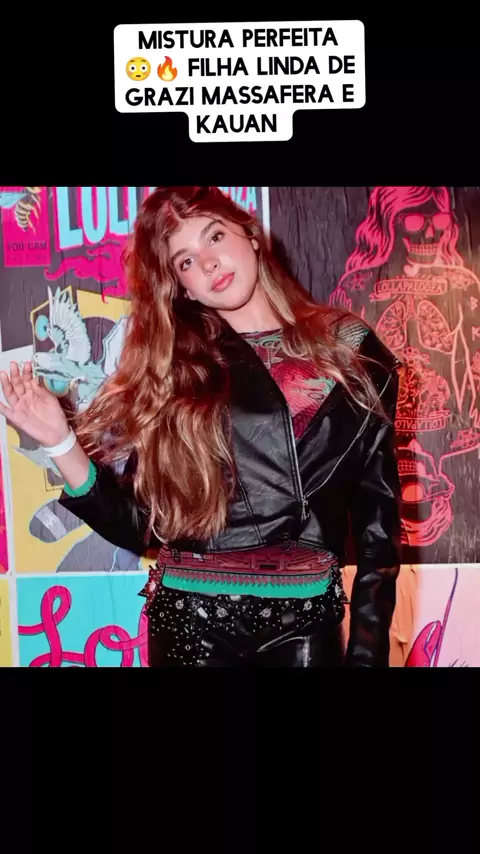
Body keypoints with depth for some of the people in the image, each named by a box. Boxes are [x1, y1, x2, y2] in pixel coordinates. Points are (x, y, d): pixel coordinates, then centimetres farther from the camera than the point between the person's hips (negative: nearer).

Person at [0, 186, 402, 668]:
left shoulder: (352, 352, 0)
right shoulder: (167, 370, -1)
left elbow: (378, 519, 2)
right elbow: (139, 525, -3)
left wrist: (369, 649, 2)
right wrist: (61, 444, -14)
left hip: (307, 618, 1)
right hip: (194, 619, 0)